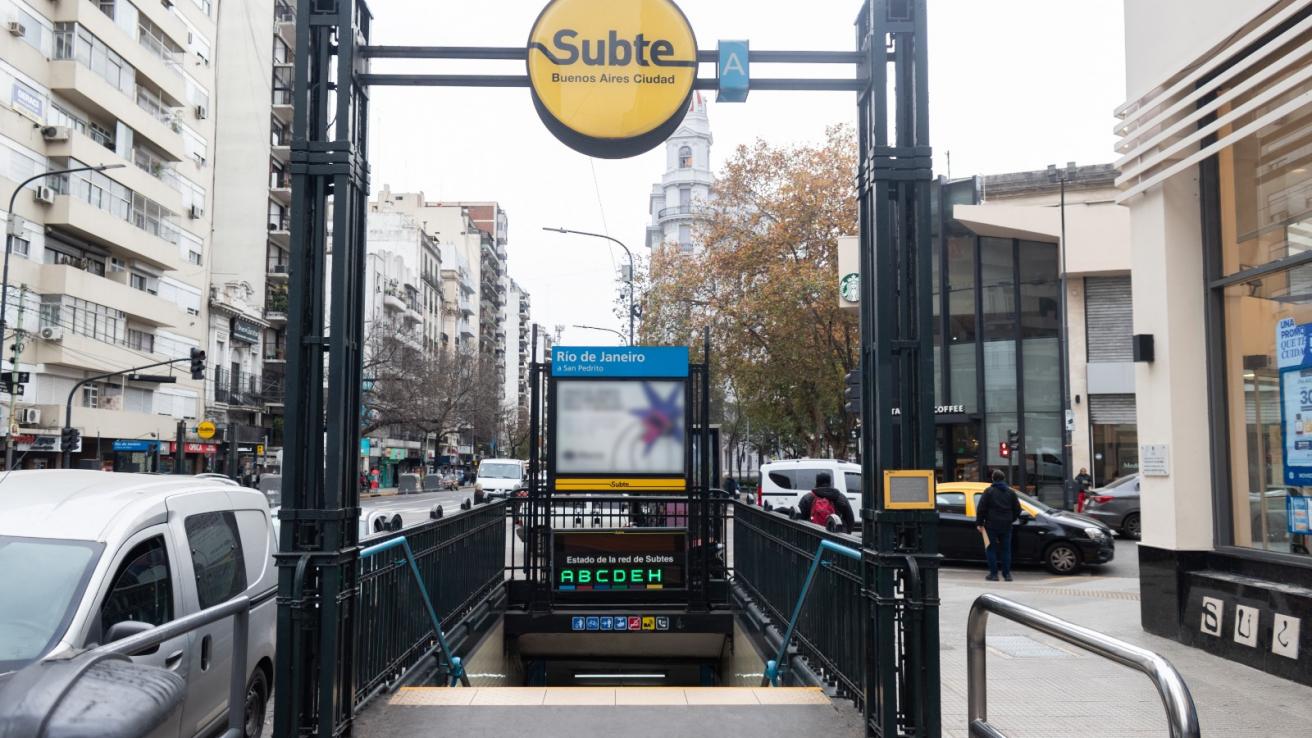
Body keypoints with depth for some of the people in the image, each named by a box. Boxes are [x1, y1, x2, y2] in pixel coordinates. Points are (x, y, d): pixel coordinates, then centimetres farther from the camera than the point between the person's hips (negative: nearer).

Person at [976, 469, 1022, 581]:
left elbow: (981, 508, -7)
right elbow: (1017, 509, 10)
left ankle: (993, 574, 0)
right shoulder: (1011, 492, 7)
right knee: (1006, 550, 10)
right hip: (1006, 526, 3)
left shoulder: (989, 491, -4)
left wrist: (979, 523, -1)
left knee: (991, 549, 3)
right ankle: (1007, 574, 9)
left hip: (991, 525, -3)